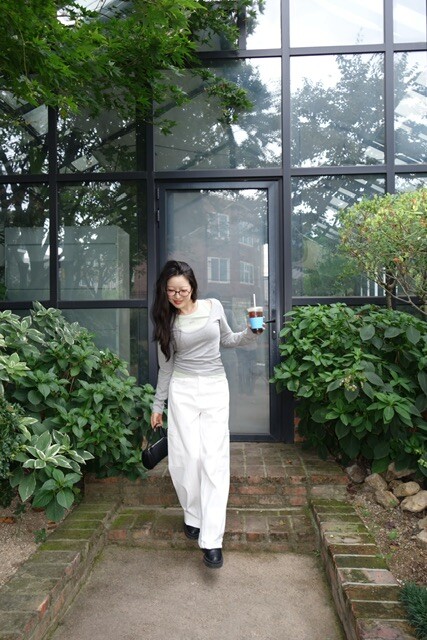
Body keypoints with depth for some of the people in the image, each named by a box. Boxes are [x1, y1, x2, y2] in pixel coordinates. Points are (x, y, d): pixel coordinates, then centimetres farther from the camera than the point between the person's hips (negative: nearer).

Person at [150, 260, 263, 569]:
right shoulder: (167, 322, 3)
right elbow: (166, 366, 10)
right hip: (183, 389, 0)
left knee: (214, 459, -8)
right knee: (187, 457, -4)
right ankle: (194, 517, 22)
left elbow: (227, 340, 17)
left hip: (215, 387, 0)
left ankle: (212, 540, -7)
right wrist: (158, 405, 13)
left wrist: (252, 333, -2)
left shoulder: (214, 306, 2)